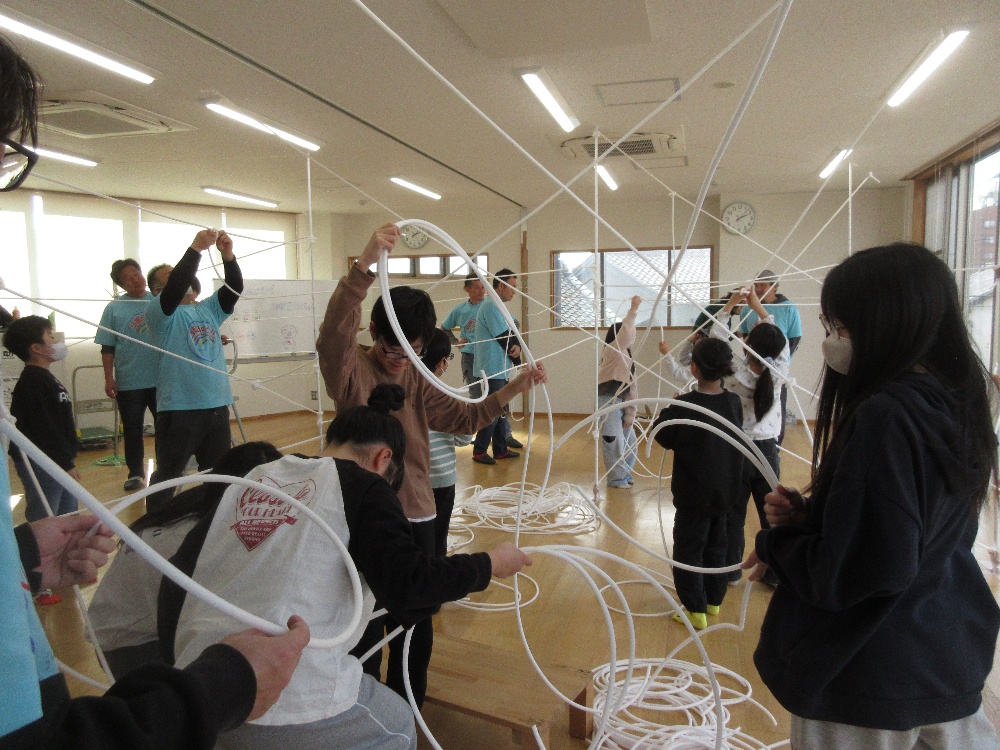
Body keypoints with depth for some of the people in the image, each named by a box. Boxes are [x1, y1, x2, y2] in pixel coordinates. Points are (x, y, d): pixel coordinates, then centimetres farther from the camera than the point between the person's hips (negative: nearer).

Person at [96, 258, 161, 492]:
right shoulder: (114, 308, 2)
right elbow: (107, 347, 3)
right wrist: (109, 378, -2)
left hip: (161, 378, 0)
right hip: (129, 382, 0)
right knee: (132, 429, 10)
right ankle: (136, 473, 23)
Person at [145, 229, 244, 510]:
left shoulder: (210, 308, 14)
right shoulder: (160, 311, -2)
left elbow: (234, 288, 0)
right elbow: (176, 287, -21)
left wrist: (228, 254, -14)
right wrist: (196, 248, -26)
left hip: (217, 404, 6)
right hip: (179, 408, -6)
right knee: (168, 474, 3)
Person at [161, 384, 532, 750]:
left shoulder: (250, 480, 9)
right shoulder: (363, 487, -6)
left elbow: (178, 572, 9)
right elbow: (408, 585, -16)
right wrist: (490, 563, -1)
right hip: (290, 709, -6)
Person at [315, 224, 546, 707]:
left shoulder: (417, 381, 9)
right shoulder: (351, 370, -9)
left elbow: (464, 417, 7)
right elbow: (333, 336, -29)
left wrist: (514, 387, -6)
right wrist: (363, 268, -44)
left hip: (416, 515, 6)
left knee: (416, 631, 18)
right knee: (367, 635, 5)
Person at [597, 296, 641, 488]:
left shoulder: (627, 358, 18)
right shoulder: (612, 351, -6)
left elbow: (632, 388, 13)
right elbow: (625, 332, -27)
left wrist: (630, 414, 6)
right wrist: (633, 309, -29)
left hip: (621, 401, 9)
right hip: (608, 400, -9)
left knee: (629, 440, 14)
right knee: (614, 441, -5)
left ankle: (625, 473, 29)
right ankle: (617, 477, 6)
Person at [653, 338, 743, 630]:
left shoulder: (684, 406, -23)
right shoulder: (734, 402, -6)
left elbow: (662, 436, -12)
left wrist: (671, 409, 2)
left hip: (693, 494, -6)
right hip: (725, 491, 6)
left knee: (689, 550, 9)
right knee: (716, 545, 21)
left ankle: (696, 611, 15)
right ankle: (714, 601, 35)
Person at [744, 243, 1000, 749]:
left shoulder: (884, 416, -27)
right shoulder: (955, 401, 1)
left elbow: (854, 572, -27)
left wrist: (775, 545, -11)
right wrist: (809, 515, 0)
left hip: (871, 678, -7)